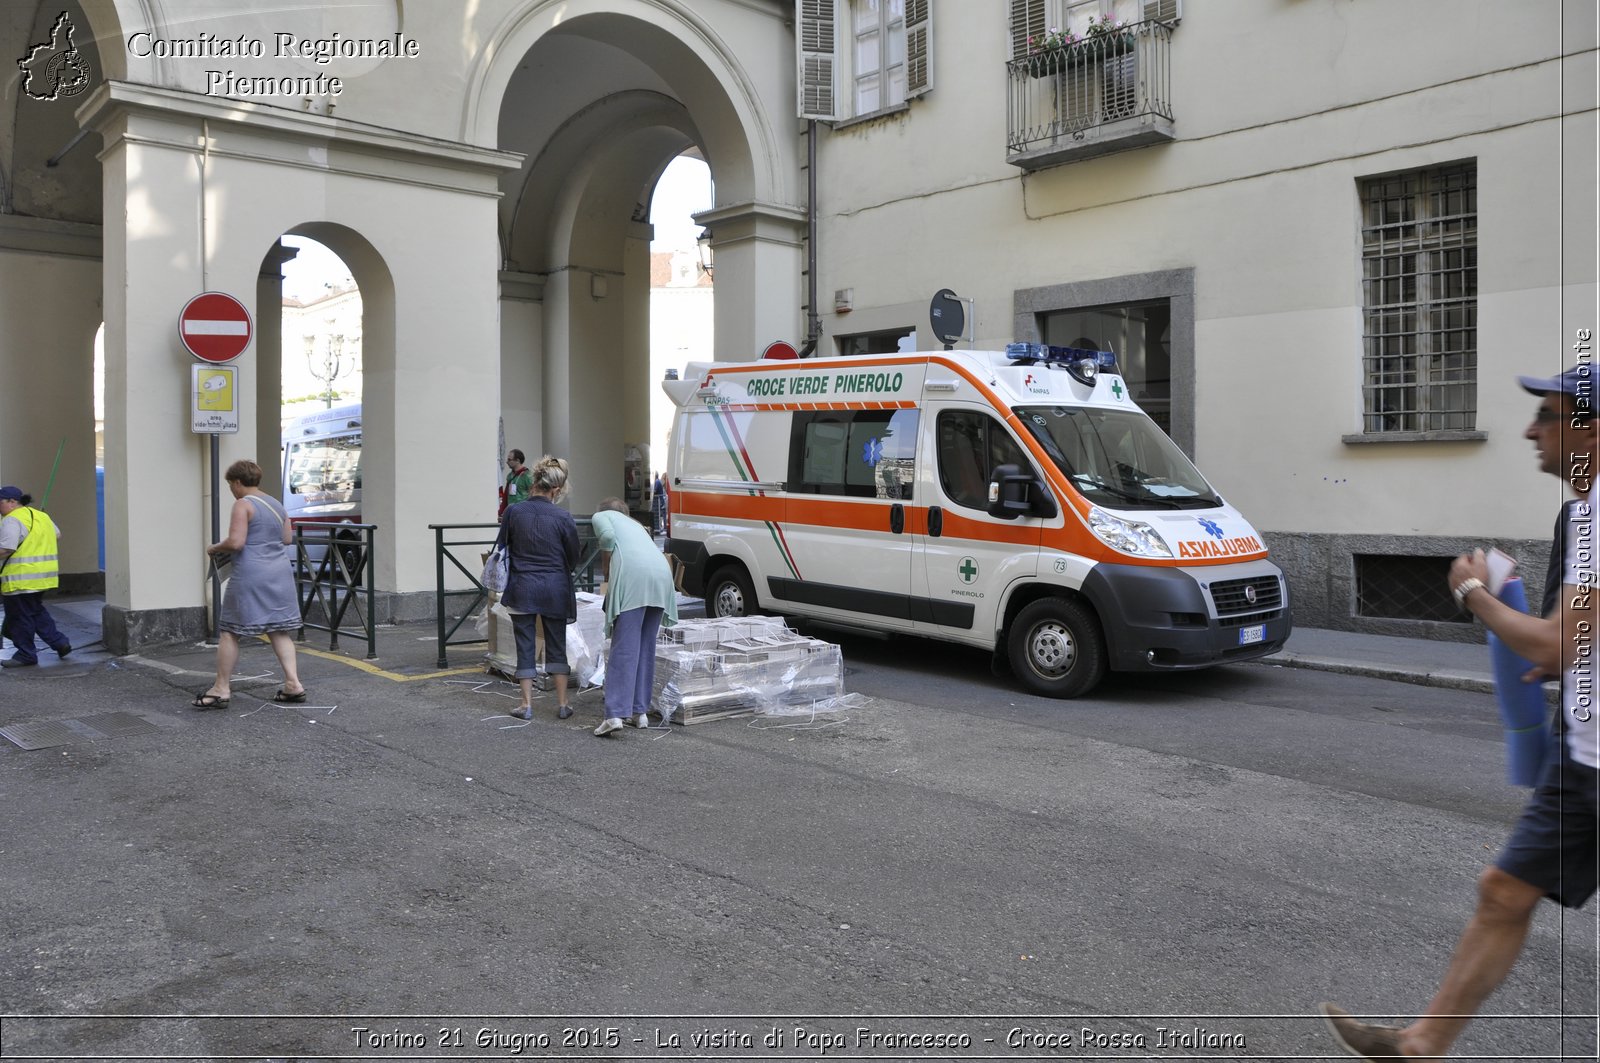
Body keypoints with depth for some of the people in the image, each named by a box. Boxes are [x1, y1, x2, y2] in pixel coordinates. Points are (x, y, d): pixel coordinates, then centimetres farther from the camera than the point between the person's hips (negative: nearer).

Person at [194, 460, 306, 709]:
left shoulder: (243, 505, -9)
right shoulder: (276, 504, 13)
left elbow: (236, 542, -17)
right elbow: (287, 538, 17)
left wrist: (215, 548, 0)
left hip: (250, 575, -7)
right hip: (279, 573, 7)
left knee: (229, 631, 4)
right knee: (279, 630, 10)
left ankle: (221, 688, 8)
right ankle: (293, 683, 2)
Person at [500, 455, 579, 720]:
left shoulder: (513, 512, -7)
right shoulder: (563, 518, -11)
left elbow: (505, 545, 8)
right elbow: (573, 558, 1)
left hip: (523, 587, 0)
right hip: (555, 588, 0)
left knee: (525, 645, 9)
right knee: (557, 645, 11)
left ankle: (527, 704, 11)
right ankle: (562, 704, 13)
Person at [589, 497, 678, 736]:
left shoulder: (601, 515, 22)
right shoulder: (634, 524, 39)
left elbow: (607, 537, -1)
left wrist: (605, 569, 12)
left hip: (632, 575, -6)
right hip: (661, 573, 6)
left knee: (624, 647, -9)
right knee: (646, 647, 12)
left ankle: (616, 714, -15)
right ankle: (641, 711, 14)